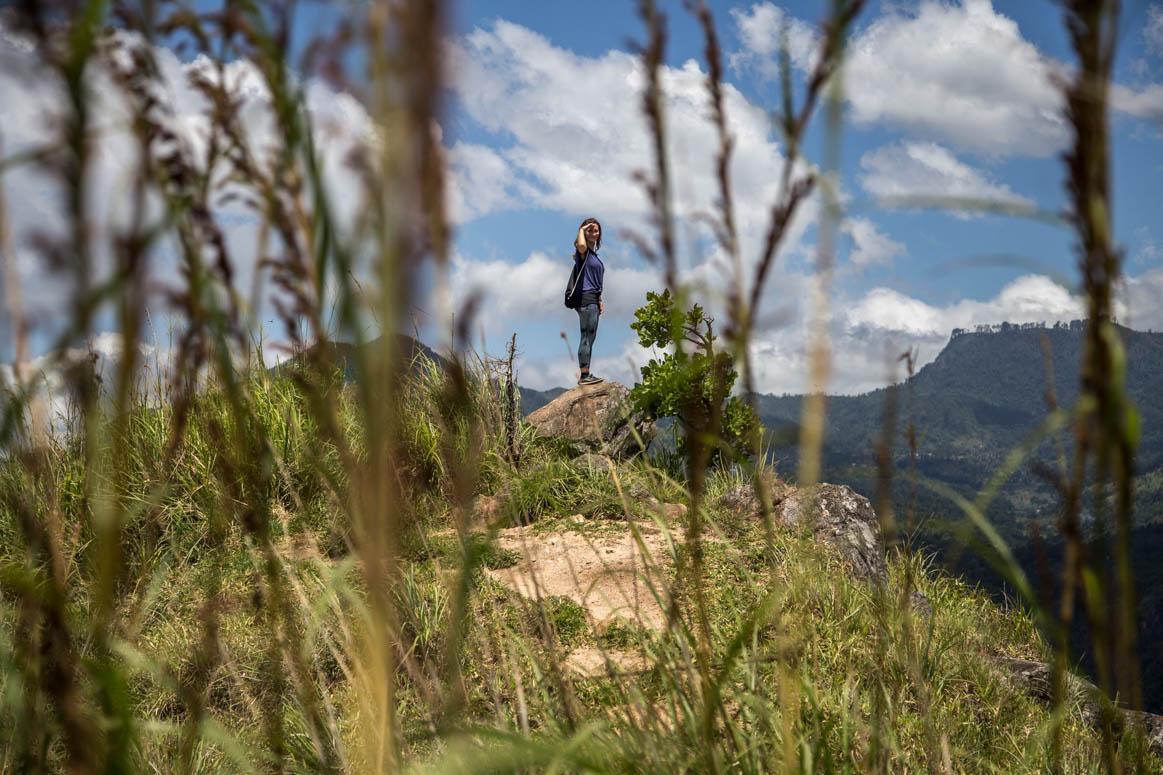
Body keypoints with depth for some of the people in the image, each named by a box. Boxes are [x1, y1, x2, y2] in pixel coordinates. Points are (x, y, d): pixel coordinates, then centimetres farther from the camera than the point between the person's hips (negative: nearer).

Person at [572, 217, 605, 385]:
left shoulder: (593, 253, 20)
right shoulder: (583, 251, -7)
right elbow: (581, 245, -35)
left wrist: (599, 300, 21)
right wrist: (581, 230, -15)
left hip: (593, 300, 9)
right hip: (586, 298, -9)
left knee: (589, 338, 10)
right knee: (587, 337, -10)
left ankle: (586, 375, 13)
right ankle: (584, 375, -9)